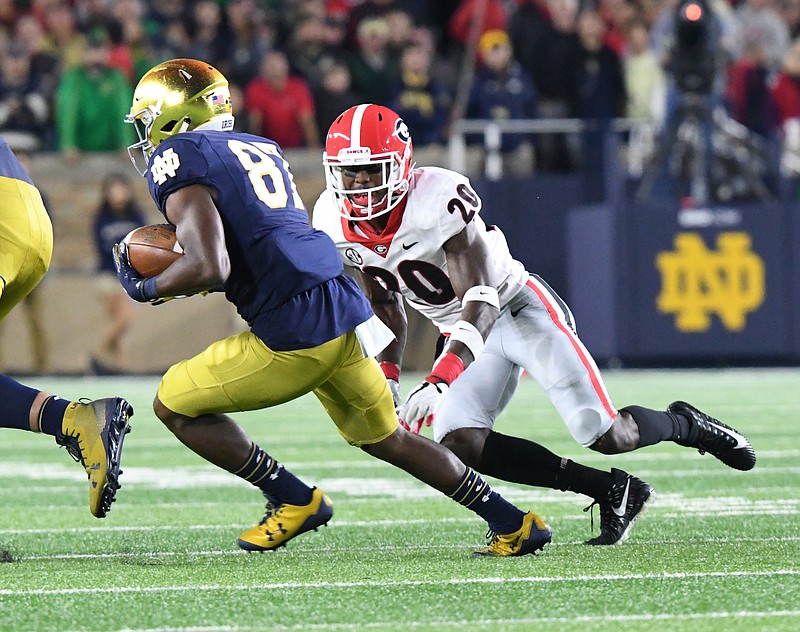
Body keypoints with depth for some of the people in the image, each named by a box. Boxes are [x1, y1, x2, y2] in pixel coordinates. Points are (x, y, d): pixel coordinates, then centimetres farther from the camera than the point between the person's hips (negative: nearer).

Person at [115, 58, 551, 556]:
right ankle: (514, 525, 24)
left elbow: (209, 269, -17)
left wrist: (144, 288, 1)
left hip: (296, 333, -8)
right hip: (347, 311, 8)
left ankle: (294, 500, 8)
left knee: (175, 404, 7)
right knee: (386, 438, 25)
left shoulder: (177, 160, -4)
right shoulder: (260, 148, 22)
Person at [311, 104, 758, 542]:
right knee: (459, 442, -17)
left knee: (606, 436, -13)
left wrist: (439, 382, -44)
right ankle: (611, 491, -6)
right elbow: (386, 304, 9)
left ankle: (685, 425, 22)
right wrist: (387, 373, -3)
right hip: (464, 332, 6)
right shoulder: (336, 224, -9)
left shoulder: (437, 199, -31)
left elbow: (481, 303, -33)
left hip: (517, 306, -6)